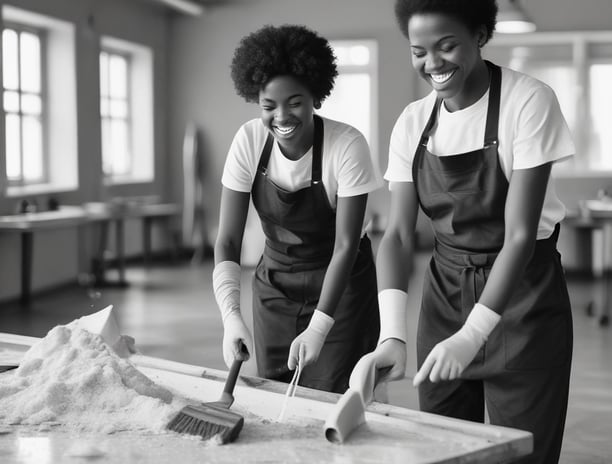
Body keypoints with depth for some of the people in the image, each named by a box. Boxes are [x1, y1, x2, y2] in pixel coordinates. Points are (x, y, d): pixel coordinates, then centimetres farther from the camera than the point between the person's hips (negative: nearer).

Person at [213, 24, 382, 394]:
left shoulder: (347, 145, -22)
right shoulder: (248, 141, -13)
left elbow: (346, 245, -20)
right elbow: (228, 241, -13)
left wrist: (318, 328, -29)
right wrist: (231, 315, -28)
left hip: (339, 284, -3)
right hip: (274, 283, 3)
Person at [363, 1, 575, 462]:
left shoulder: (529, 101, -16)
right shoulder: (412, 122, -1)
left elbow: (520, 233, -20)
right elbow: (398, 235, -6)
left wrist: (472, 335, -29)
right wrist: (393, 333, -21)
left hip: (521, 293, -4)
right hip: (444, 292, 4)